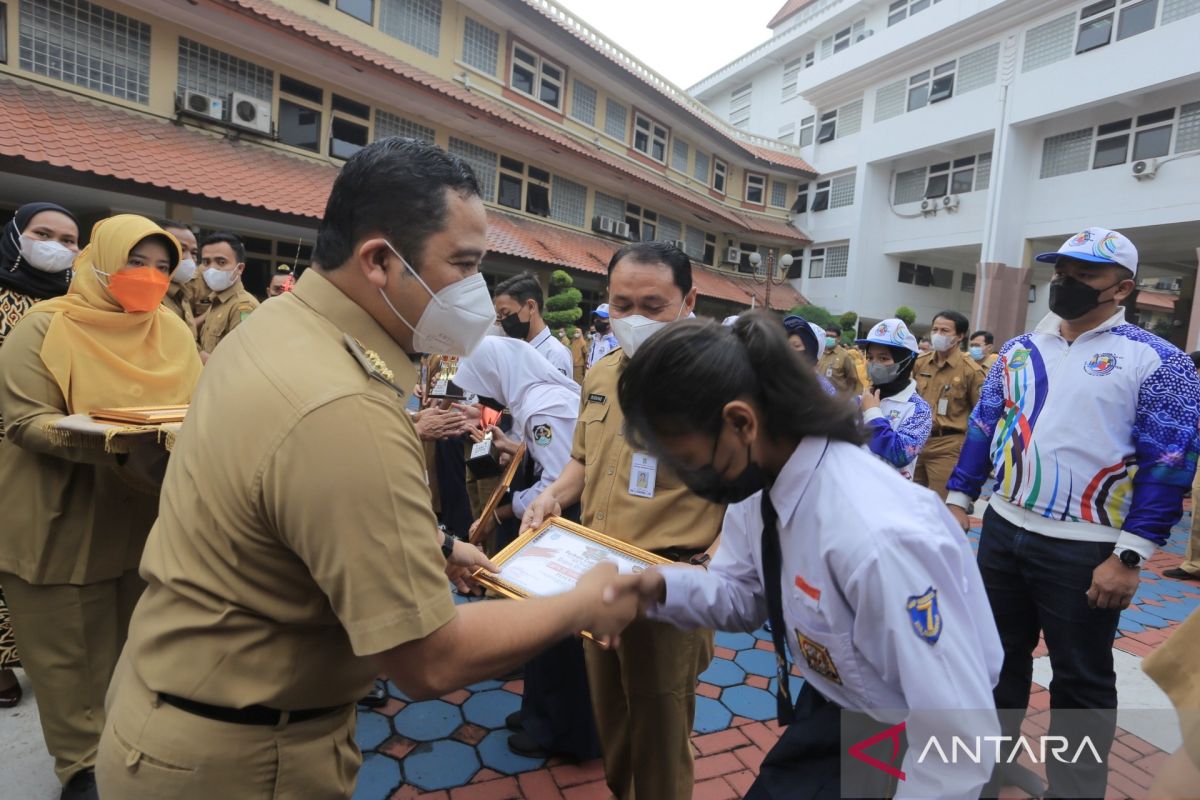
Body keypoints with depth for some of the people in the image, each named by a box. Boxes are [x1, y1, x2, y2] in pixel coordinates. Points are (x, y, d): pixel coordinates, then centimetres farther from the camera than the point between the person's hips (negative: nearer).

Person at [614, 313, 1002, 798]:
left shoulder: (881, 538, -38)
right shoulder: (757, 483, -14)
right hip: (830, 708, 6)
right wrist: (659, 586, -18)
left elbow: (960, 741, -30)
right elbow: (741, 594, 0)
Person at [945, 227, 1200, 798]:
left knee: (1081, 679, 11)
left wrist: (1129, 558, -14)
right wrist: (958, 502, 7)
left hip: (1085, 549, -4)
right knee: (999, 657, 19)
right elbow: (983, 428, 12)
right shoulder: (1019, 351, 8)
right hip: (1003, 531, 5)